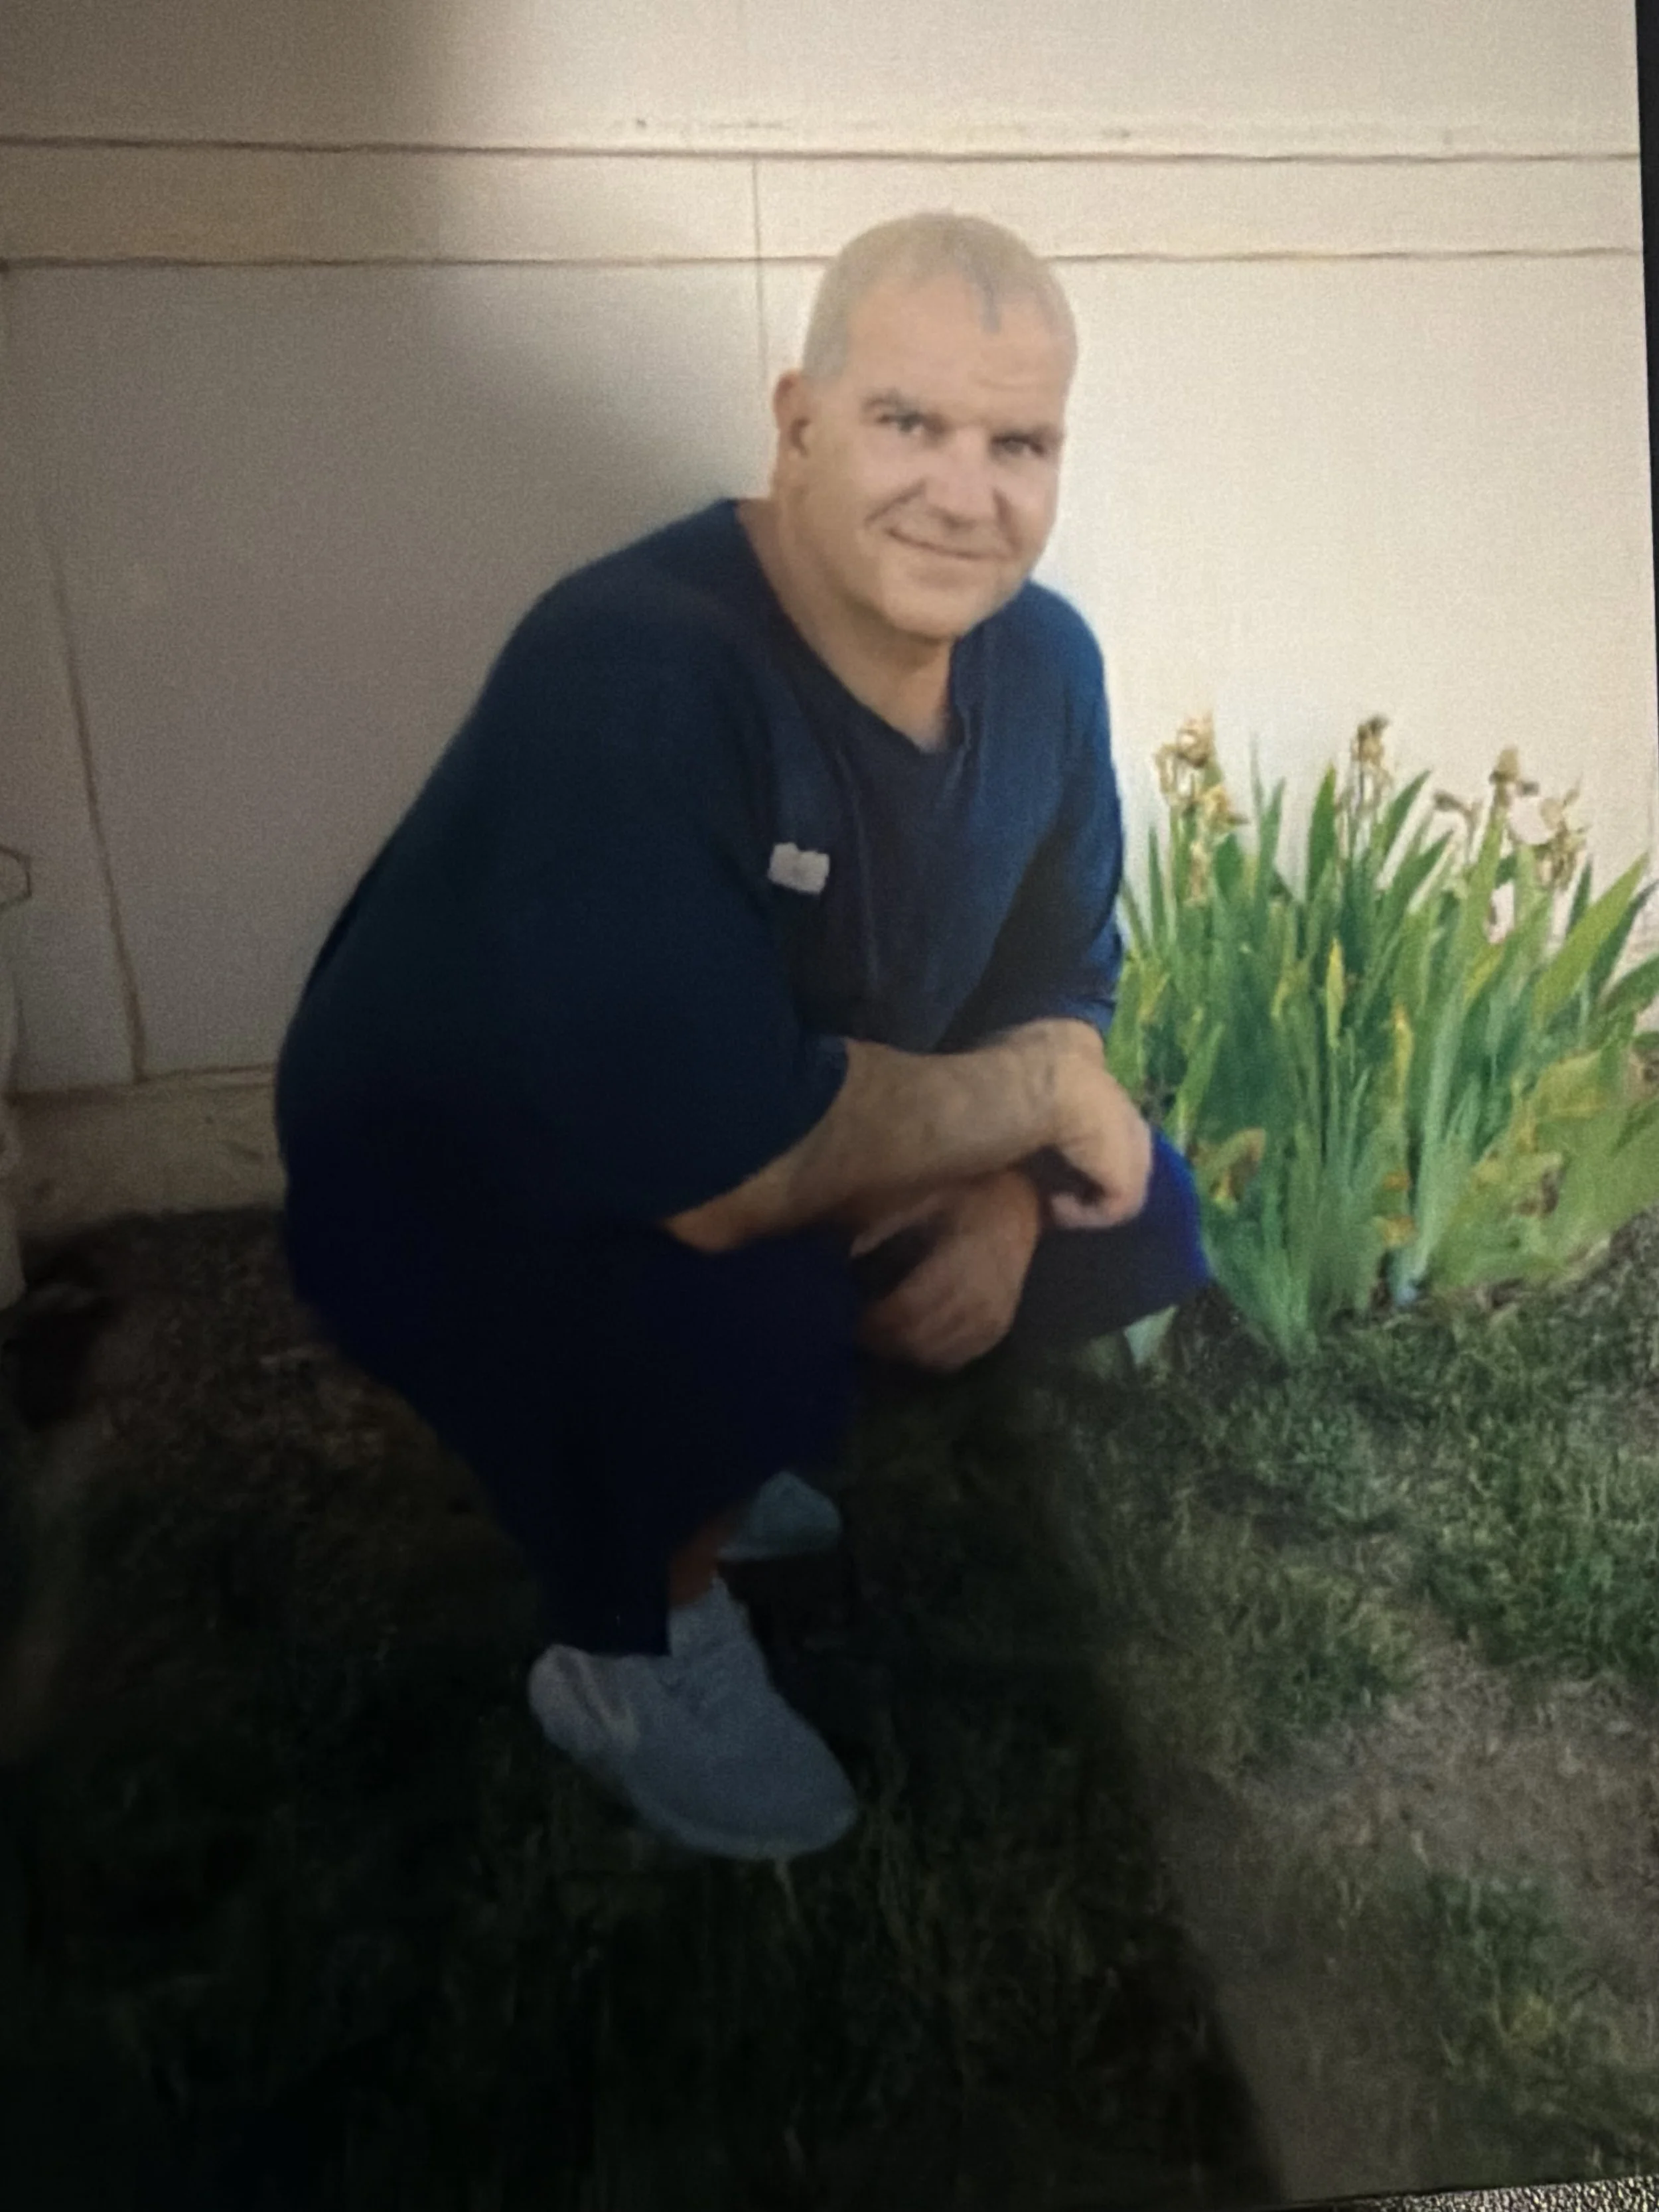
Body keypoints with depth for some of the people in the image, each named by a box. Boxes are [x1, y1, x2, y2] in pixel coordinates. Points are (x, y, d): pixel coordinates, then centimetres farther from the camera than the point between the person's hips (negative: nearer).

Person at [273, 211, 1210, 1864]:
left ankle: (719, 1446, 18)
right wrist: (1035, 1091, -24)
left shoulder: (1041, 655, -10)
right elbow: (722, 1173, -40)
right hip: (457, 1194, -7)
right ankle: (627, 1658, 0)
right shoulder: (629, 674, -34)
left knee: (1134, 1219, -1)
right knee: (748, 1313, -36)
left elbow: (1061, 981, 2)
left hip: (768, 1138, 7)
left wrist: (1005, 1195, -17)